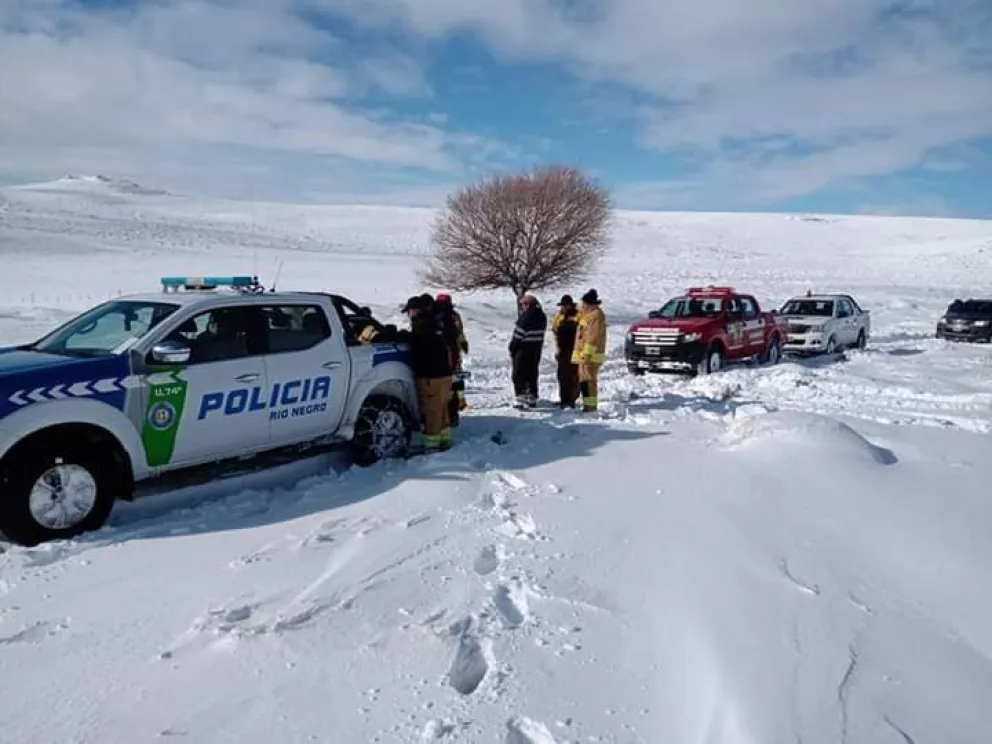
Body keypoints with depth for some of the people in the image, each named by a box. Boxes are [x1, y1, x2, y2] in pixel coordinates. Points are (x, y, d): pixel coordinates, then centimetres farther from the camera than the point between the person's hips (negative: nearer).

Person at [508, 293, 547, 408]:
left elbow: (518, 335, -16)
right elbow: (540, 333, 8)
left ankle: (521, 398, -6)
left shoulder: (525, 316, -19)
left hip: (523, 349, -7)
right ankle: (532, 398, 18)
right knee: (532, 374, 15)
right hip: (536, 350, 7)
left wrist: (512, 348, -7)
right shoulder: (542, 316, 5)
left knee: (519, 374, 1)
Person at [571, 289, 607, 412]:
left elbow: (593, 337, -21)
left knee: (589, 379, -10)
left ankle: (591, 405, -8)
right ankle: (587, 404, 21)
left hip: (591, 354, -11)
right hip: (584, 354, 11)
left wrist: (587, 353, -24)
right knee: (583, 379, 14)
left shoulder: (596, 315, -14)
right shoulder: (587, 314, 18)